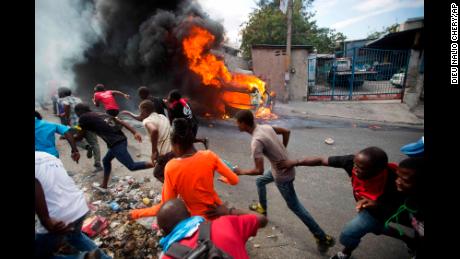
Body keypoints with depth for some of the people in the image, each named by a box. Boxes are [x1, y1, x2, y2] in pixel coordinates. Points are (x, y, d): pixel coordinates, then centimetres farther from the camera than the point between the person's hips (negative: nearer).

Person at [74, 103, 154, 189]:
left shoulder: (84, 118, 4)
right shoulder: (101, 114, 22)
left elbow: (79, 137, 13)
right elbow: (122, 122, 11)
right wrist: (135, 133, 5)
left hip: (116, 144, -9)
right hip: (121, 140, 9)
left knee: (132, 166, -4)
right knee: (106, 160, 28)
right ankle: (104, 186, 40)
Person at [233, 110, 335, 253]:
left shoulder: (256, 141, -29)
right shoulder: (266, 127, -3)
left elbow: (259, 170, -30)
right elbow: (287, 132, 10)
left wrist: (241, 172, -12)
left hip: (283, 175, -9)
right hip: (283, 167, 9)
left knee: (295, 206, 8)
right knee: (260, 182, 28)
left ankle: (323, 238, 21)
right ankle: (262, 208, 50)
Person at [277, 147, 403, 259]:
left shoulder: (391, 181, -42)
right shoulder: (353, 161, -34)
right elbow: (321, 160, -27)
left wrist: (376, 205, -45)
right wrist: (295, 162, -27)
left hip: (379, 212, -5)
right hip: (366, 205, 5)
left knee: (349, 233, -8)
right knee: (376, 227, 32)